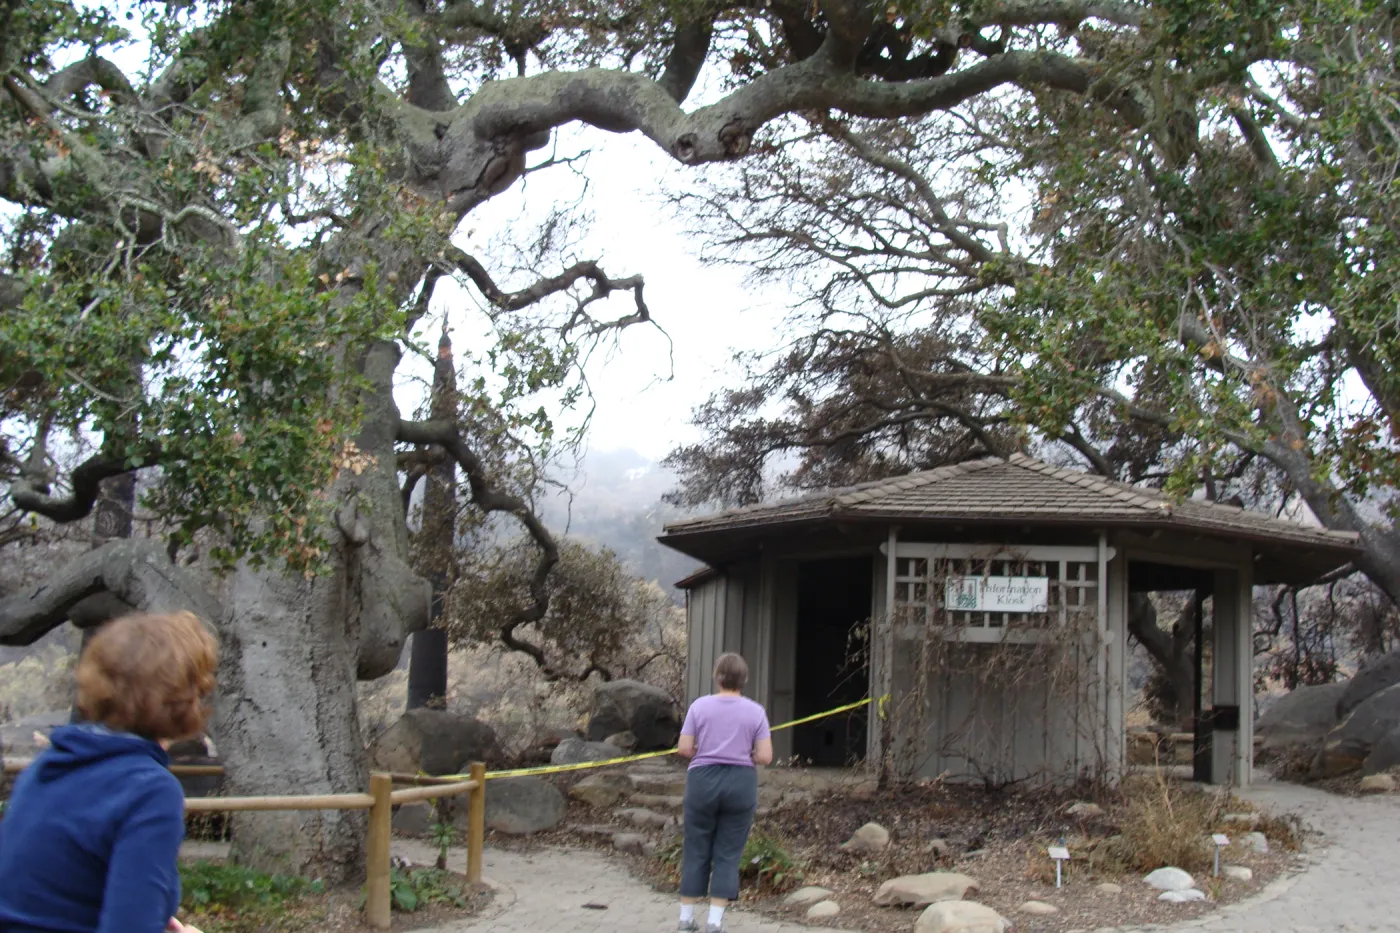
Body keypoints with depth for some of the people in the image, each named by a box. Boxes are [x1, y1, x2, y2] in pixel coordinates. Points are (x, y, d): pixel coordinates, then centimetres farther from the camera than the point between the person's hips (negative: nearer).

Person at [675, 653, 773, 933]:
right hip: (741, 783, 0)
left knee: (696, 851, 10)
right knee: (728, 854, 6)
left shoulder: (699, 706, -1)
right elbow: (765, 756, -6)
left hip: (703, 780, 0)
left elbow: (683, 749, -4)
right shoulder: (755, 711, -1)